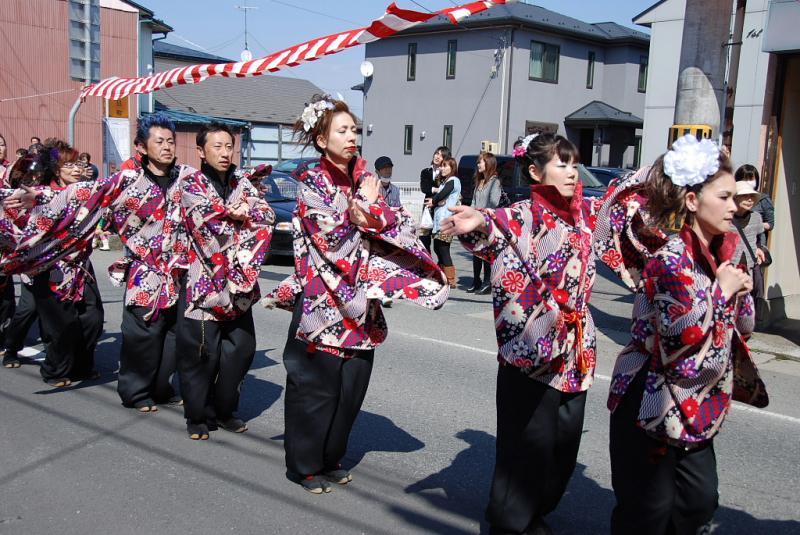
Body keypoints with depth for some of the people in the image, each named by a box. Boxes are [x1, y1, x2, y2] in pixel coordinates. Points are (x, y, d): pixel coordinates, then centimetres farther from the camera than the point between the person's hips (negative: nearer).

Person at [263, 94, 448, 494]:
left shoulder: (364, 180, 10)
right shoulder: (313, 185, -7)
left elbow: (400, 226, 1)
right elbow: (335, 243, -15)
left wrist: (371, 214, -18)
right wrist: (365, 205, -7)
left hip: (359, 304, 6)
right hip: (323, 300, -6)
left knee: (352, 386, 10)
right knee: (316, 387, 3)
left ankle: (330, 458, 27)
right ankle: (304, 464, 20)